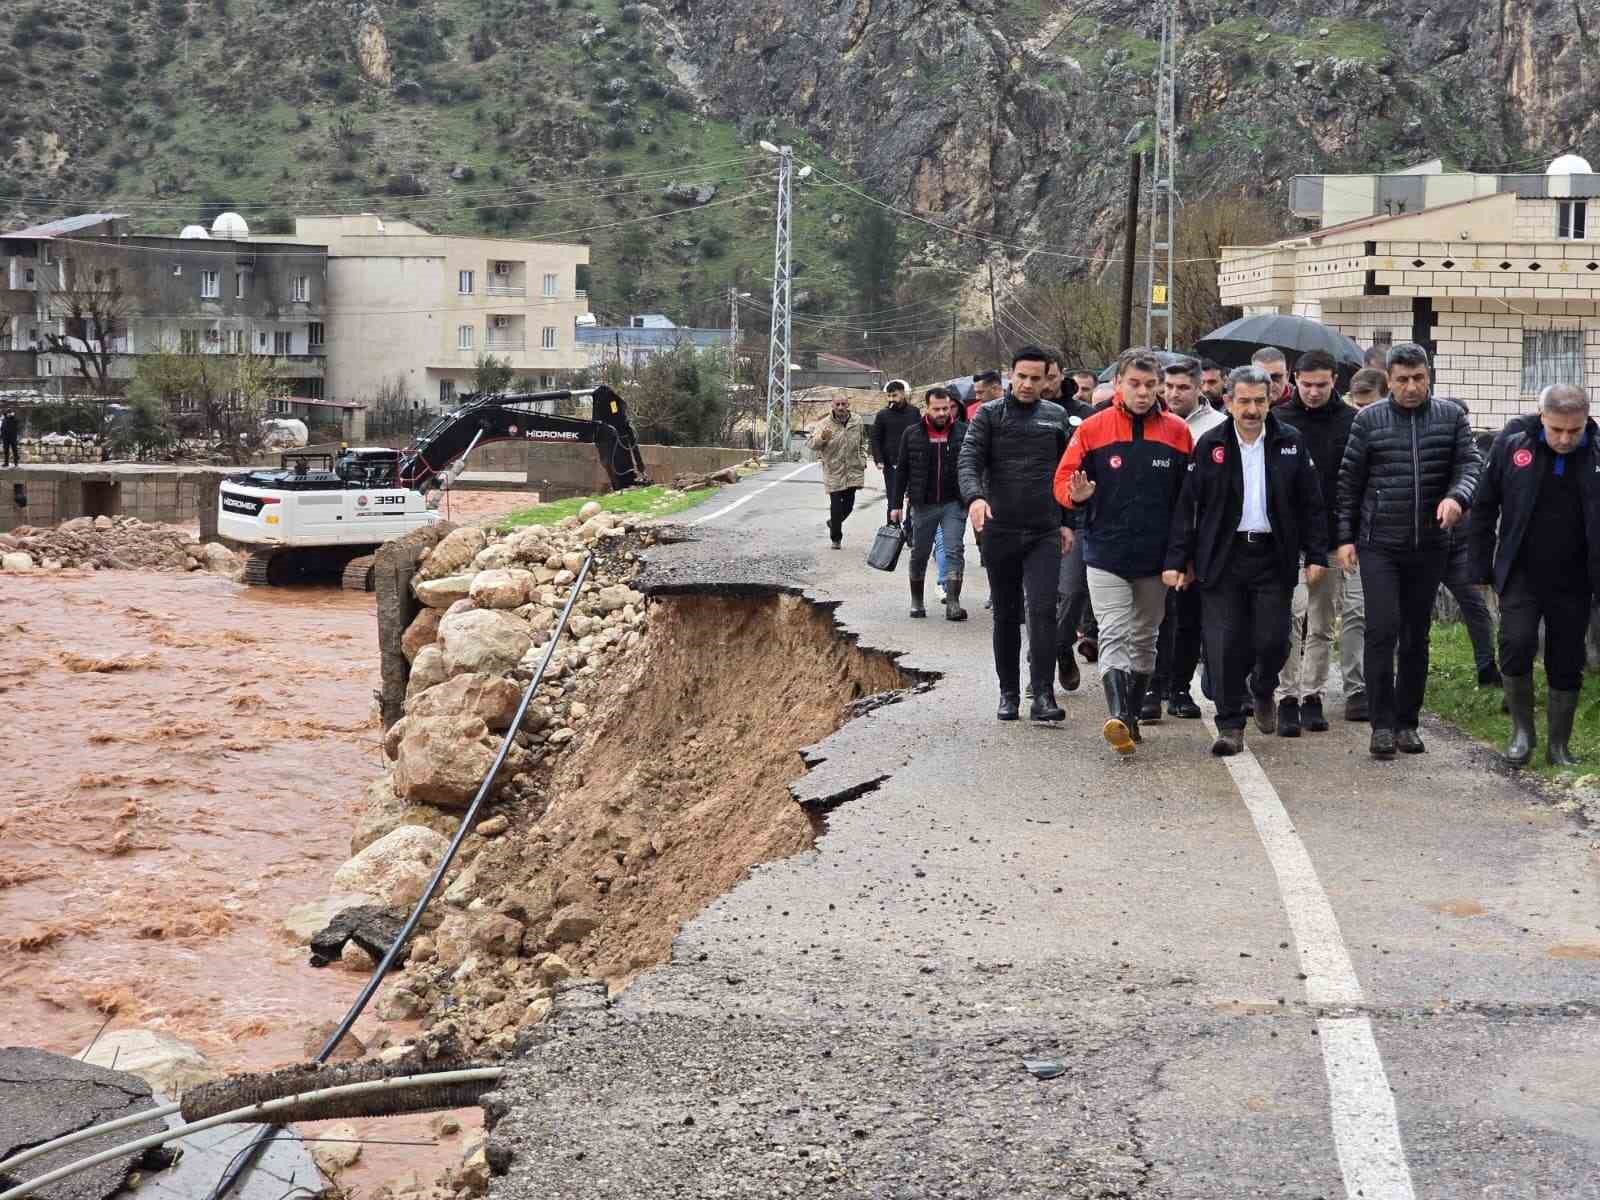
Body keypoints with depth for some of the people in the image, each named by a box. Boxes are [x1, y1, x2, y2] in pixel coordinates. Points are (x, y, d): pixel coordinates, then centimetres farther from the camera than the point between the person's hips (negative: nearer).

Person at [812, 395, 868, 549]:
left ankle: (833, 523, 38)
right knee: (836, 506, -3)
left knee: (849, 504, 9)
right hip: (833, 472, -3)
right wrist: (822, 438, -35)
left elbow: (862, 442, 20)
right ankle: (836, 538, 9)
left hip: (853, 471, 3)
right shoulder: (825, 424, -9)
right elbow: (813, 444, -15)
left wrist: (863, 459, 11)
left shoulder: (857, 422, 3)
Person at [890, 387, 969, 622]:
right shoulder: (913, 434, 2)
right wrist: (896, 504, 3)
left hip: (953, 503, -1)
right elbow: (901, 470, 6)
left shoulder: (963, 432, -1)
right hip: (923, 505, 1)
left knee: (954, 551, -10)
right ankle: (916, 601, 26)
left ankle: (953, 602, -11)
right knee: (919, 554, 11)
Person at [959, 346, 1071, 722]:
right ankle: (1009, 693, 19)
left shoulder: (1056, 417, 9)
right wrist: (975, 496, -30)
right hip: (1000, 531, 0)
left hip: (1044, 534, 0)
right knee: (1006, 615, 9)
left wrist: (1066, 522, 12)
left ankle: (1043, 695, -15)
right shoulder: (989, 415, 1)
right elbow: (969, 459, -11)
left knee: (1043, 610, -13)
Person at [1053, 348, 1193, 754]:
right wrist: (1077, 494, -23)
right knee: (1114, 635, -14)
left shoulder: (1177, 431, 2)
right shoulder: (1092, 429, -3)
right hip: (1106, 556, -3)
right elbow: (1063, 481, 0)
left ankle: (1133, 716, 24)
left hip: (1156, 558, 3)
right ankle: (1118, 716, -25)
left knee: (1144, 640, 13)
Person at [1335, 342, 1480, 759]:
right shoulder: (1368, 420, 0)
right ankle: (1382, 724, -6)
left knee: (1416, 635, 10)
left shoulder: (1451, 416, 4)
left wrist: (1457, 496, -23)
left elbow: (1468, 463, -1)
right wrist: (1345, 537, 1)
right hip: (1379, 545, -2)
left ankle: (1407, 722, 20)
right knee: (1382, 629, -12)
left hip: (1429, 547, 2)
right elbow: (1349, 482, 4)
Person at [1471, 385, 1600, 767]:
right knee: (1516, 646, -15)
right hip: (1521, 576, -1)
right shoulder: (1512, 442, -7)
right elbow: (1484, 507, 2)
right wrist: (1483, 569, 2)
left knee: (1566, 665, 7)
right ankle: (1521, 728, 7)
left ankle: (1559, 745, 22)